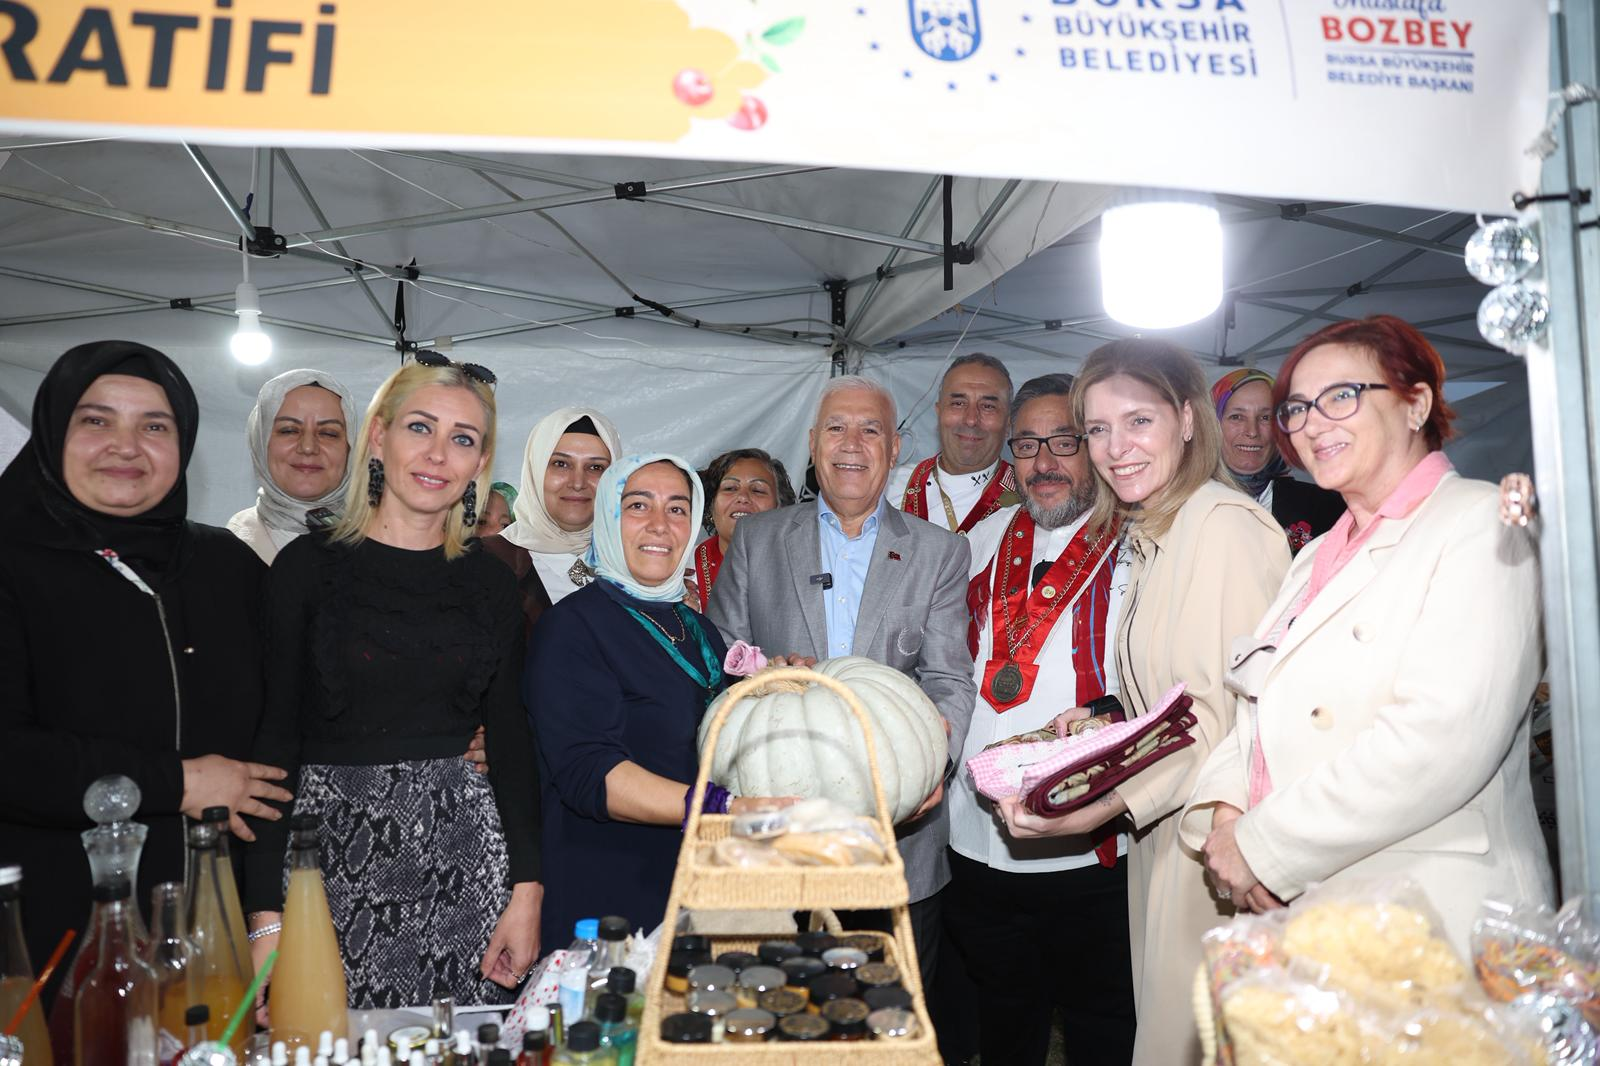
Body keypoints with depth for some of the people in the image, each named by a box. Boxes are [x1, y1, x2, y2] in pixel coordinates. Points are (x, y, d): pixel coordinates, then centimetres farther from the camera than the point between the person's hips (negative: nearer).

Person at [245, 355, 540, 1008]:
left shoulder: (491, 585, 6)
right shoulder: (308, 567, -2)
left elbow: (510, 743, 7)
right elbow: (273, 738, -4)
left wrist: (526, 892, 0)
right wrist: (266, 916, -10)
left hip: (461, 855, 2)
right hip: (333, 850, -2)